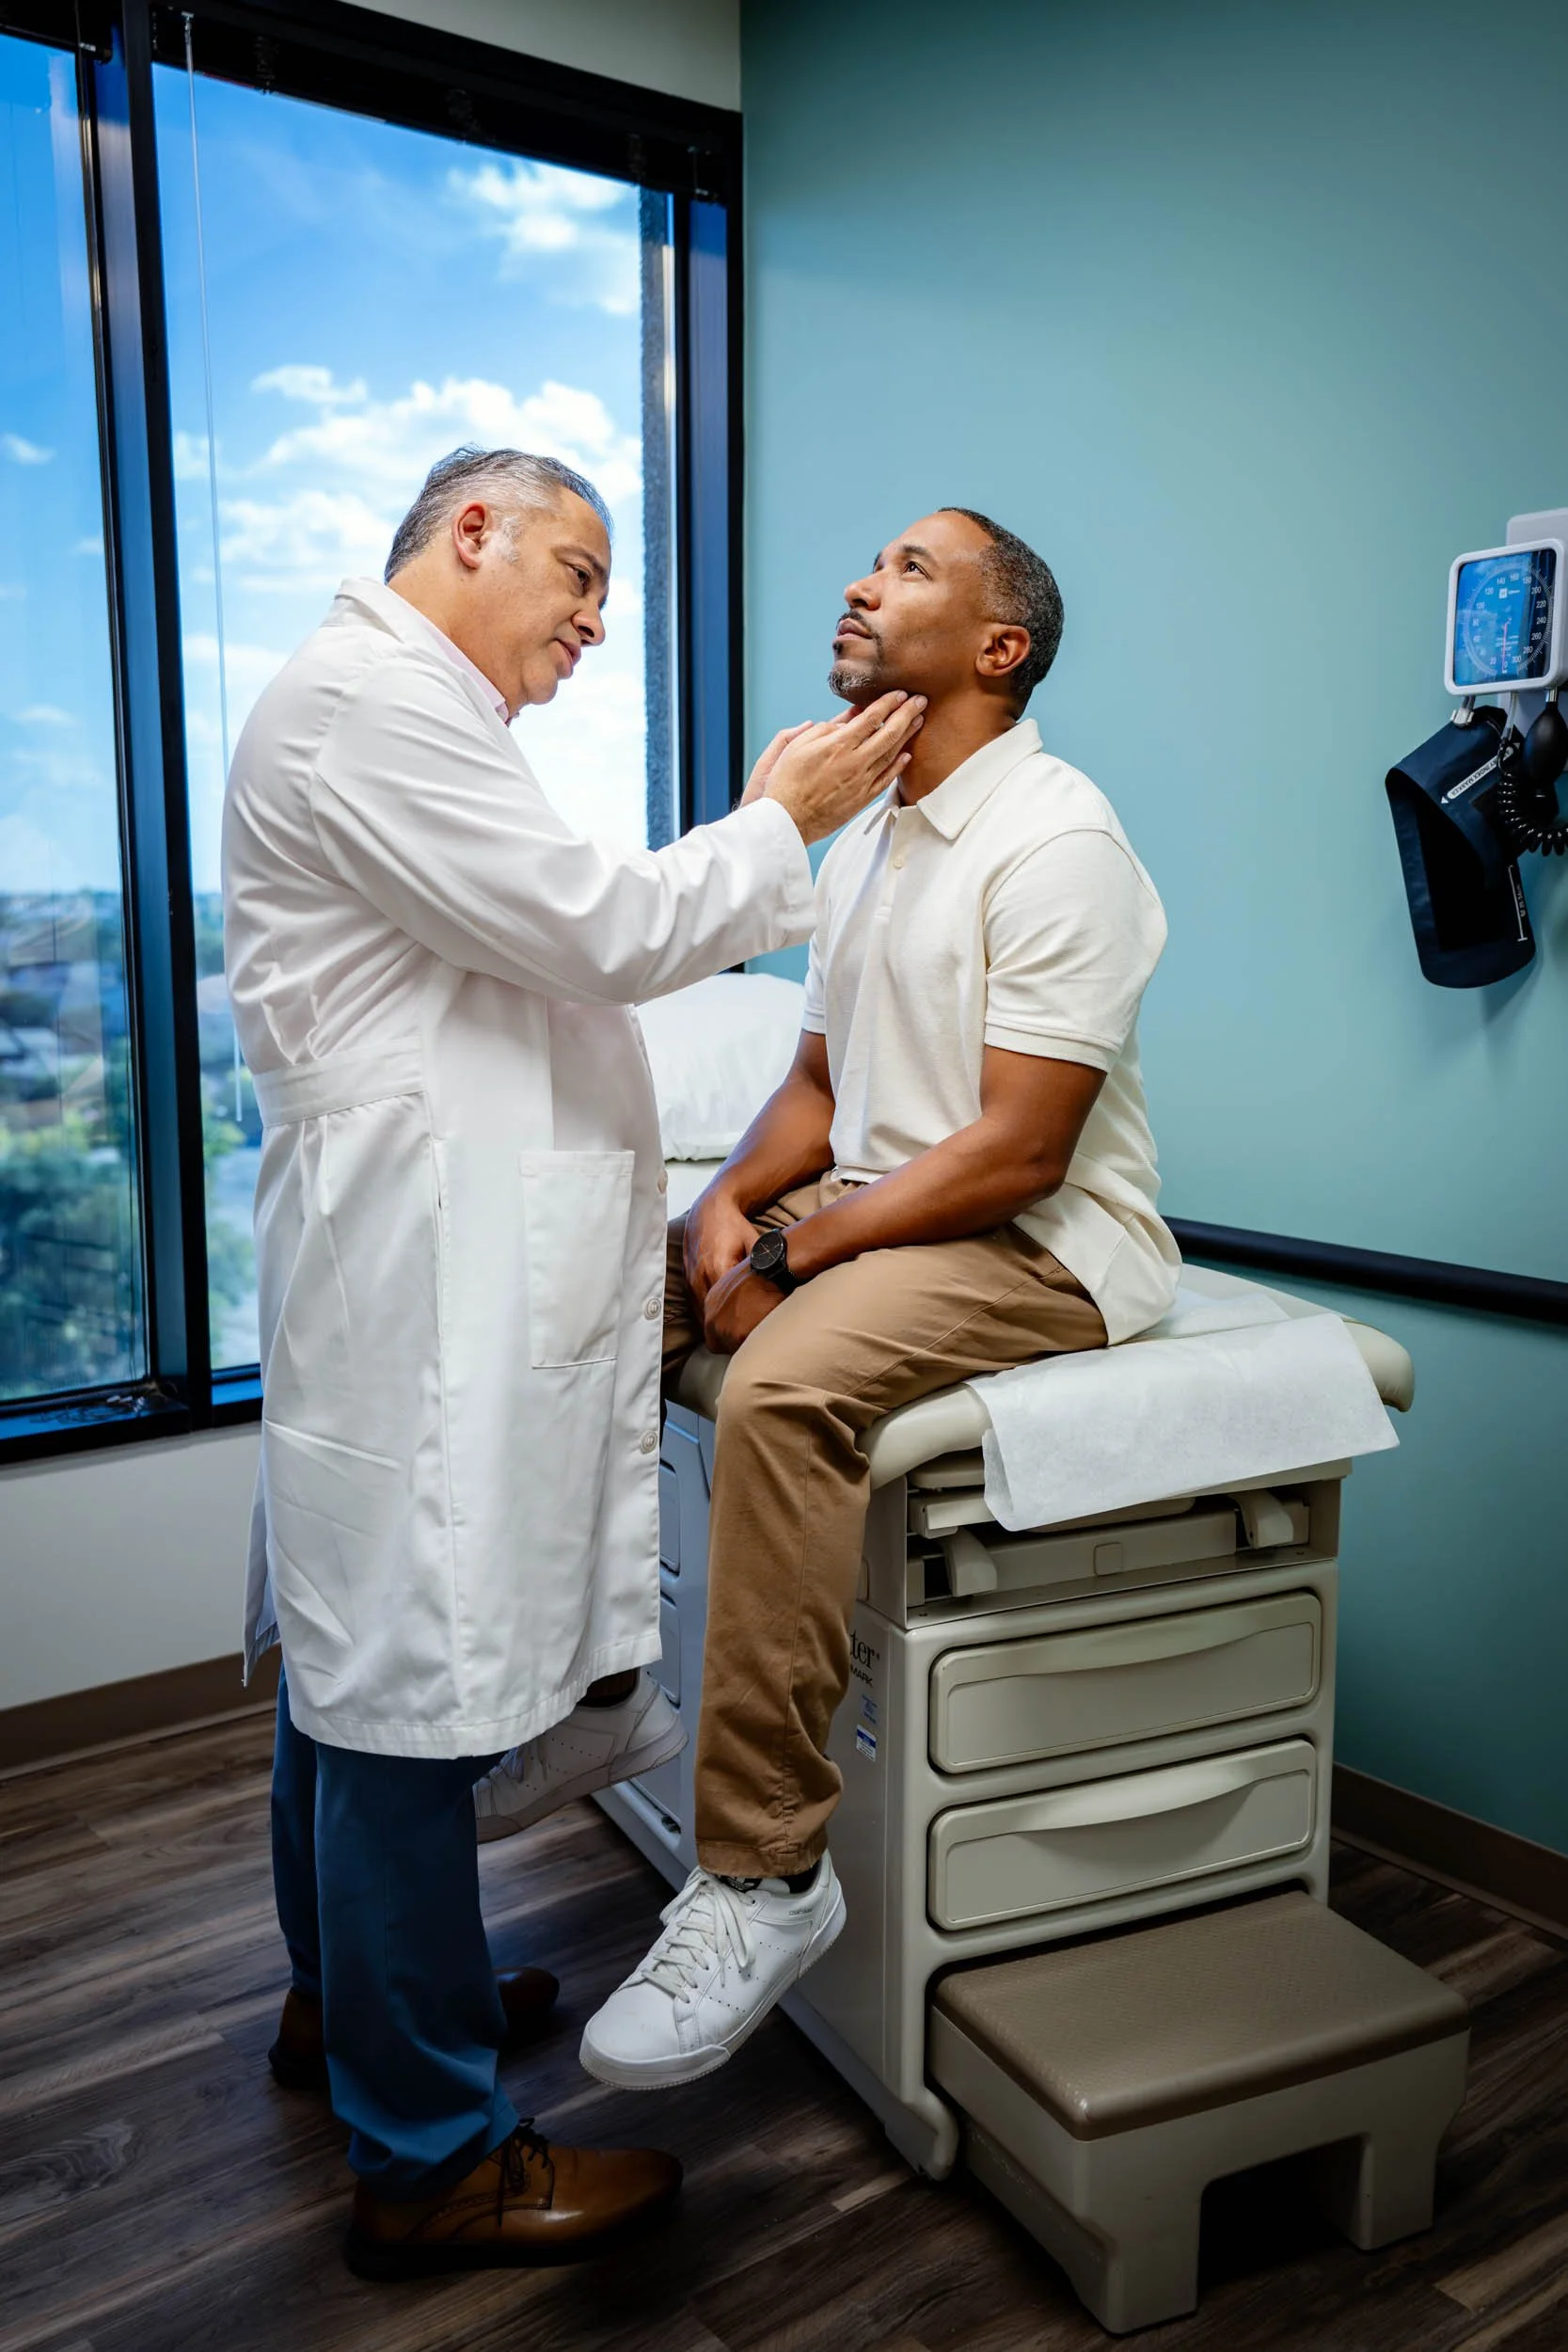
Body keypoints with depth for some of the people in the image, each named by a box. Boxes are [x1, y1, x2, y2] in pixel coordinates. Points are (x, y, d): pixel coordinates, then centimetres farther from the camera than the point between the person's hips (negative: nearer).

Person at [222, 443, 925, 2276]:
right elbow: (603, 934, -15)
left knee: (347, 1658, 21)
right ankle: (432, 2158, 13)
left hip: (408, 1269, 12)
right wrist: (782, 822, -2)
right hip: (422, 1281, -12)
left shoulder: (386, 705, 23)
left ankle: (344, 1999, 39)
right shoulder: (364, 701, -13)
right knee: (409, 1695, -2)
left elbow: (563, 945, 21)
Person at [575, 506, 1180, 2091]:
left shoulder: (1054, 841, -14)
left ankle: (764, 1872, -22)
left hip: (1038, 1248, -9)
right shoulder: (862, 844, 16)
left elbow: (1015, 1152, -20)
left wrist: (793, 1256, -19)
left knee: (783, 1384, -34)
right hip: (868, 1206, 9)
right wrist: (729, 1205, -3)